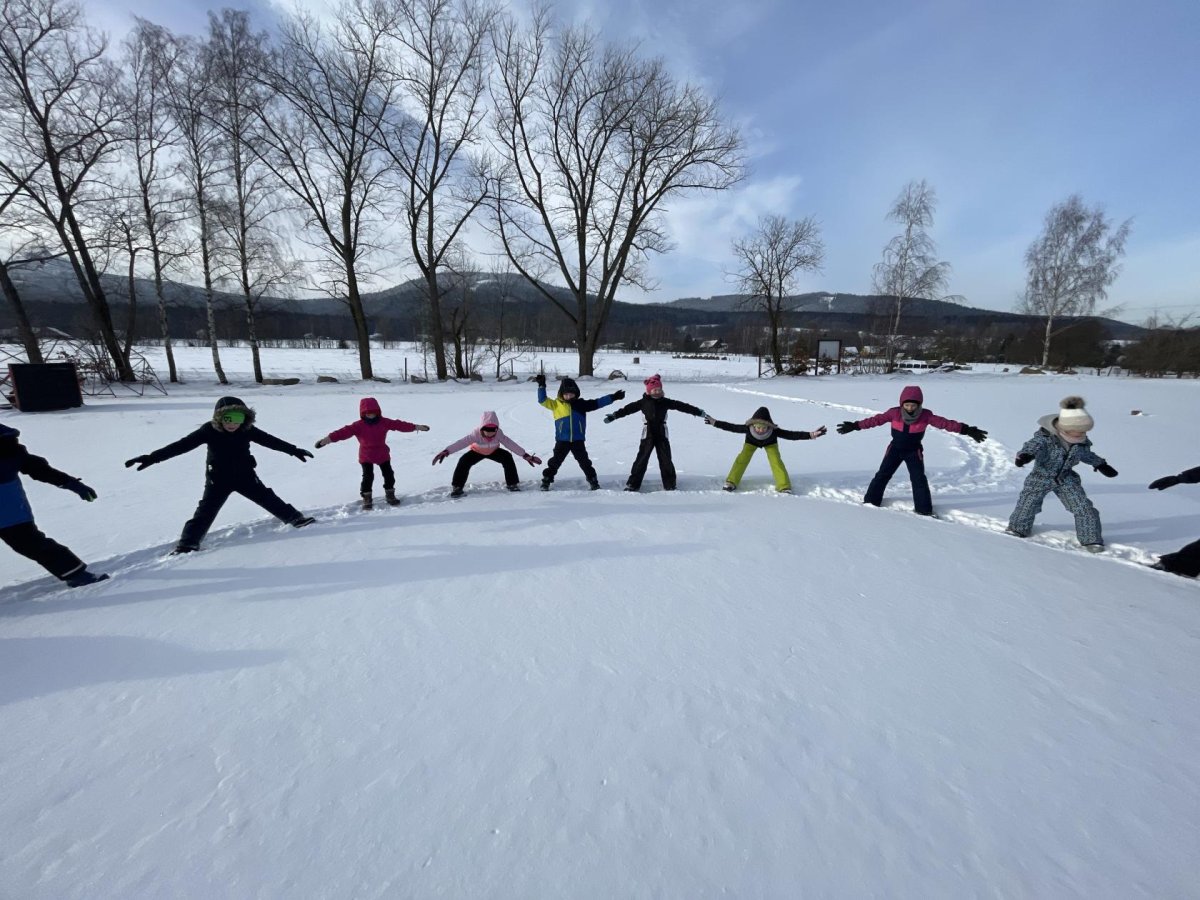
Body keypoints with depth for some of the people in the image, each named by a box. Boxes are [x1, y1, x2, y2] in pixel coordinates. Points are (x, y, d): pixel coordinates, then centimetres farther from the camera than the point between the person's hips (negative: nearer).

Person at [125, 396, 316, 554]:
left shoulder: (248, 430, -13)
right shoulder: (209, 430, -18)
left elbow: (270, 440, -4)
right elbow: (181, 445, -19)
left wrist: (293, 450, 0)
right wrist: (152, 457, -25)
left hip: (245, 476, 1)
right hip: (218, 480, -1)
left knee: (268, 499, 3)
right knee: (205, 512, -3)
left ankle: (296, 518, 14)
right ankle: (187, 545, 4)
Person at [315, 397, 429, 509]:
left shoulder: (384, 422, -5)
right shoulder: (358, 426, -12)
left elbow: (399, 424, -5)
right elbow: (345, 431, -22)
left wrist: (416, 427, -4)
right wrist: (328, 438, -32)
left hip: (383, 455, 3)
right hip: (366, 457, -2)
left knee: (388, 474, 5)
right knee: (368, 477, -6)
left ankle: (390, 495, 23)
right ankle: (367, 498, 9)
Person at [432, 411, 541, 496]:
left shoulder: (499, 433, -32)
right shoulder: (476, 434, -37)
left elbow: (511, 444, -32)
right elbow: (461, 442, -46)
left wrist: (525, 455, -37)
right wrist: (446, 451, -59)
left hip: (494, 451, 1)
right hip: (477, 451, -1)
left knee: (507, 458, -23)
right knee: (464, 461, -25)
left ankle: (512, 484, -11)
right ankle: (457, 487, -11)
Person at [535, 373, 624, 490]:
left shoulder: (581, 404, 4)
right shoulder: (556, 404, 1)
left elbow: (598, 402, 5)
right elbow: (543, 400, -3)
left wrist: (613, 397, 3)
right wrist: (541, 385, -13)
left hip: (578, 440, 1)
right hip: (562, 440, -1)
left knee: (585, 462, 8)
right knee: (554, 462, 7)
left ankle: (593, 481, 21)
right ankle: (546, 481, 19)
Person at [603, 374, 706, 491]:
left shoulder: (665, 402, 2)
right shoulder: (643, 402, -3)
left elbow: (681, 406, 3)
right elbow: (628, 408, -4)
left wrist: (697, 411, 3)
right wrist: (614, 416, -9)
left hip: (662, 435, 2)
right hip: (648, 435, -2)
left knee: (666, 460, 6)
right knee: (641, 459, -1)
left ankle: (670, 485, 18)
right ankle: (633, 484, 7)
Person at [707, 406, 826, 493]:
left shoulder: (774, 431, -42)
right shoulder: (748, 428, -41)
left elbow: (792, 435, -42)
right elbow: (732, 427, -34)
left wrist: (811, 435, -49)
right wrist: (714, 422, -36)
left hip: (770, 443, 0)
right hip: (751, 442, 1)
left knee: (776, 461, -21)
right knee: (742, 458, -20)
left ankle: (784, 487, -18)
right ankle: (731, 482, -15)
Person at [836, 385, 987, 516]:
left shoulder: (926, 415, -19)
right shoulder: (894, 413, -20)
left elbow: (945, 423, -19)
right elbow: (876, 419, -18)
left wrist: (966, 430, -25)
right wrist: (854, 426, -21)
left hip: (914, 452, 0)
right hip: (895, 449, 0)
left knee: (919, 479, -5)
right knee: (882, 474, 1)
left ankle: (924, 509, 5)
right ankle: (871, 501, 11)